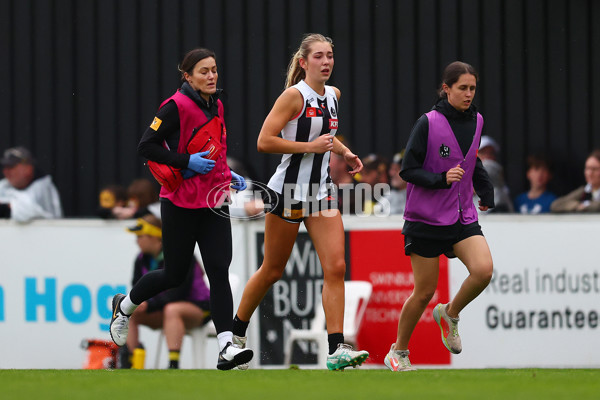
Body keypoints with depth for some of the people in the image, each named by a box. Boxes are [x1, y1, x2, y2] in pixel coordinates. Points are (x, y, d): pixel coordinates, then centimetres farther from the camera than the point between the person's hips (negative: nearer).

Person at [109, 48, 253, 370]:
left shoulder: (216, 106, 10)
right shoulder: (177, 107, -13)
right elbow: (146, 147, -15)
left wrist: (228, 175, 9)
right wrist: (186, 162, -22)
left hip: (213, 204, 6)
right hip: (180, 204, -6)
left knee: (219, 271, -8)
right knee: (175, 275, 7)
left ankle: (226, 347, -14)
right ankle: (125, 305, 35)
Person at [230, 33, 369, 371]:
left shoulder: (333, 95, 9)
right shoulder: (295, 96, -14)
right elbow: (264, 141, -20)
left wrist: (344, 152, 12)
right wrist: (310, 146, -22)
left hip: (321, 190, 6)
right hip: (289, 189, -6)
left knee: (336, 267, -9)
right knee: (273, 271, 6)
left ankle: (337, 350, -13)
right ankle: (236, 333, 28)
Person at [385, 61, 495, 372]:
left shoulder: (476, 122, 5)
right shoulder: (428, 123, -11)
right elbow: (408, 170, -11)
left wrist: (486, 192, 17)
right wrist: (442, 179, -25)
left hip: (463, 216, 4)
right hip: (426, 218, -4)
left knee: (483, 270, -21)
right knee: (424, 292, 0)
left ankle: (450, 313, 8)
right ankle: (398, 352, 22)